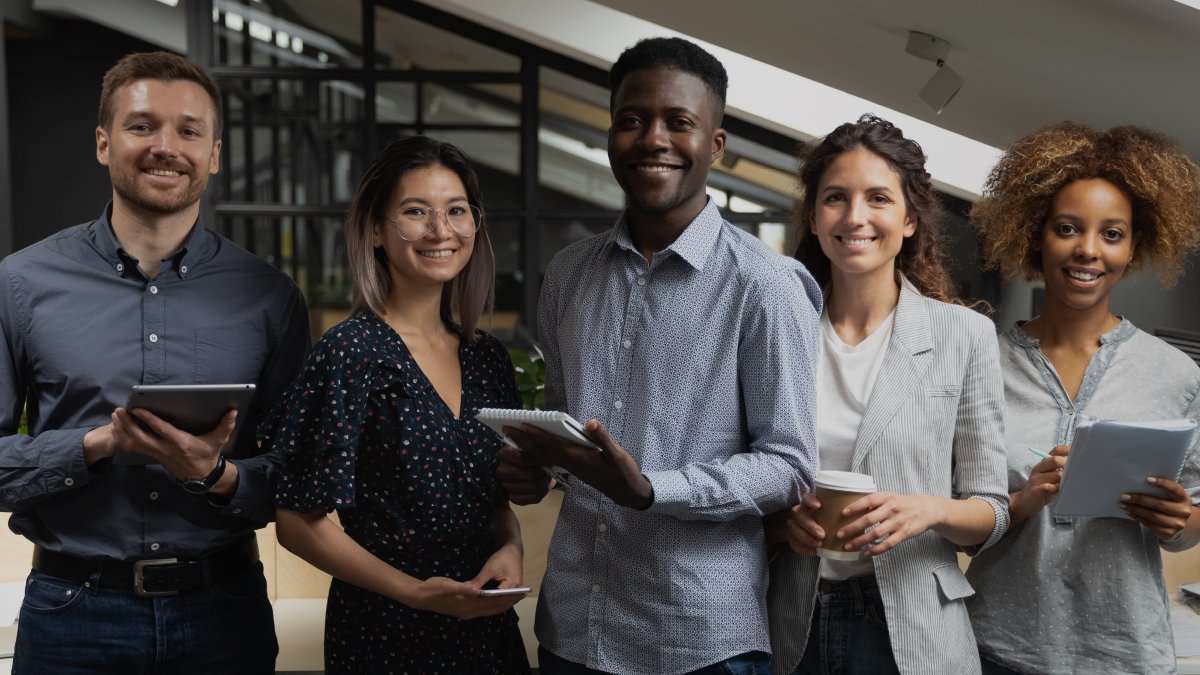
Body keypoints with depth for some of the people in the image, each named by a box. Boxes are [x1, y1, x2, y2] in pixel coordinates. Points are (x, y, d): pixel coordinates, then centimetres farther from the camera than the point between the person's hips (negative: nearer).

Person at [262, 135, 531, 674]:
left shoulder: (487, 357, 3)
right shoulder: (351, 352, -15)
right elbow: (298, 523, -12)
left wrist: (510, 548, -7)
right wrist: (414, 590, -19)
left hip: (488, 625, 6)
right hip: (386, 631, -6)